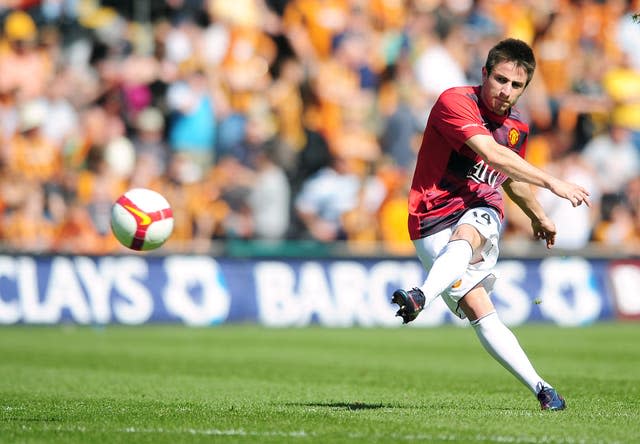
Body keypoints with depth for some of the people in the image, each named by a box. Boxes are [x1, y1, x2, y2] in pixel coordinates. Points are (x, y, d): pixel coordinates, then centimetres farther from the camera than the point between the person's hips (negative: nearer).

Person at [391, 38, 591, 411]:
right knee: (481, 313, -15)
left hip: (481, 213, 4)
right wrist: (552, 182, -28)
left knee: (462, 240, -35)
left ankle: (422, 297, -62)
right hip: (433, 223, -4)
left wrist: (539, 217, 45)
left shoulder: (517, 127, 12)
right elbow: (492, 154, -25)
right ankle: (540, 388, -12)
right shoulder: (455, 102, -12)